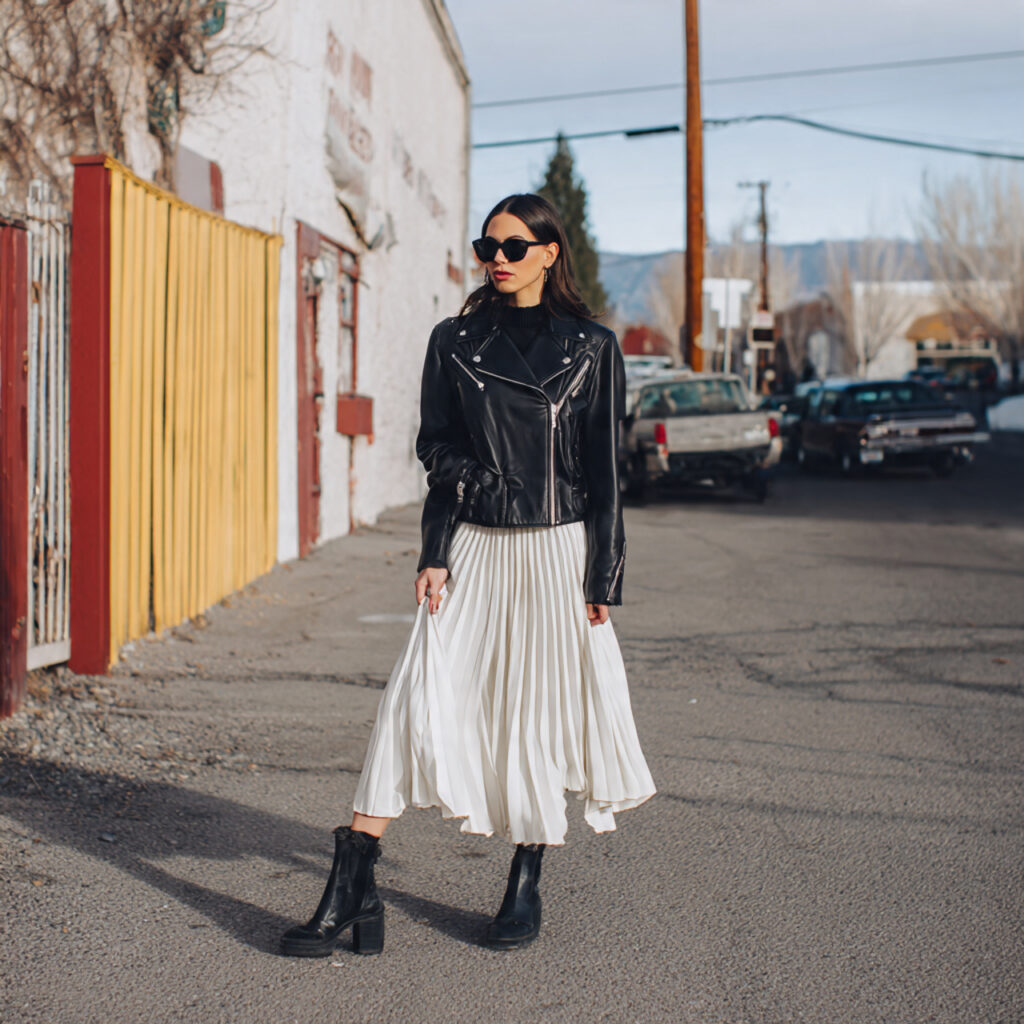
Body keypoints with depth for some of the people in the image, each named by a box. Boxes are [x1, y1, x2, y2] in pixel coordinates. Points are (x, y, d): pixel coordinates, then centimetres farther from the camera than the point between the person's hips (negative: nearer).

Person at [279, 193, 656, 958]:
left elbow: (605, 471, 2)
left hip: (557, 552, -1)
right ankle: (354, 892, -8)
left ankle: (526, 888, 21)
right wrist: (435, 555, -2)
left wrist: (603, 578, -2)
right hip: (475, 551, 1)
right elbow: (437, 449, 8)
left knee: (541, 714, 5)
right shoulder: (455, 342, 7)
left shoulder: (592, 348, 2)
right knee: (420, 700, -9)